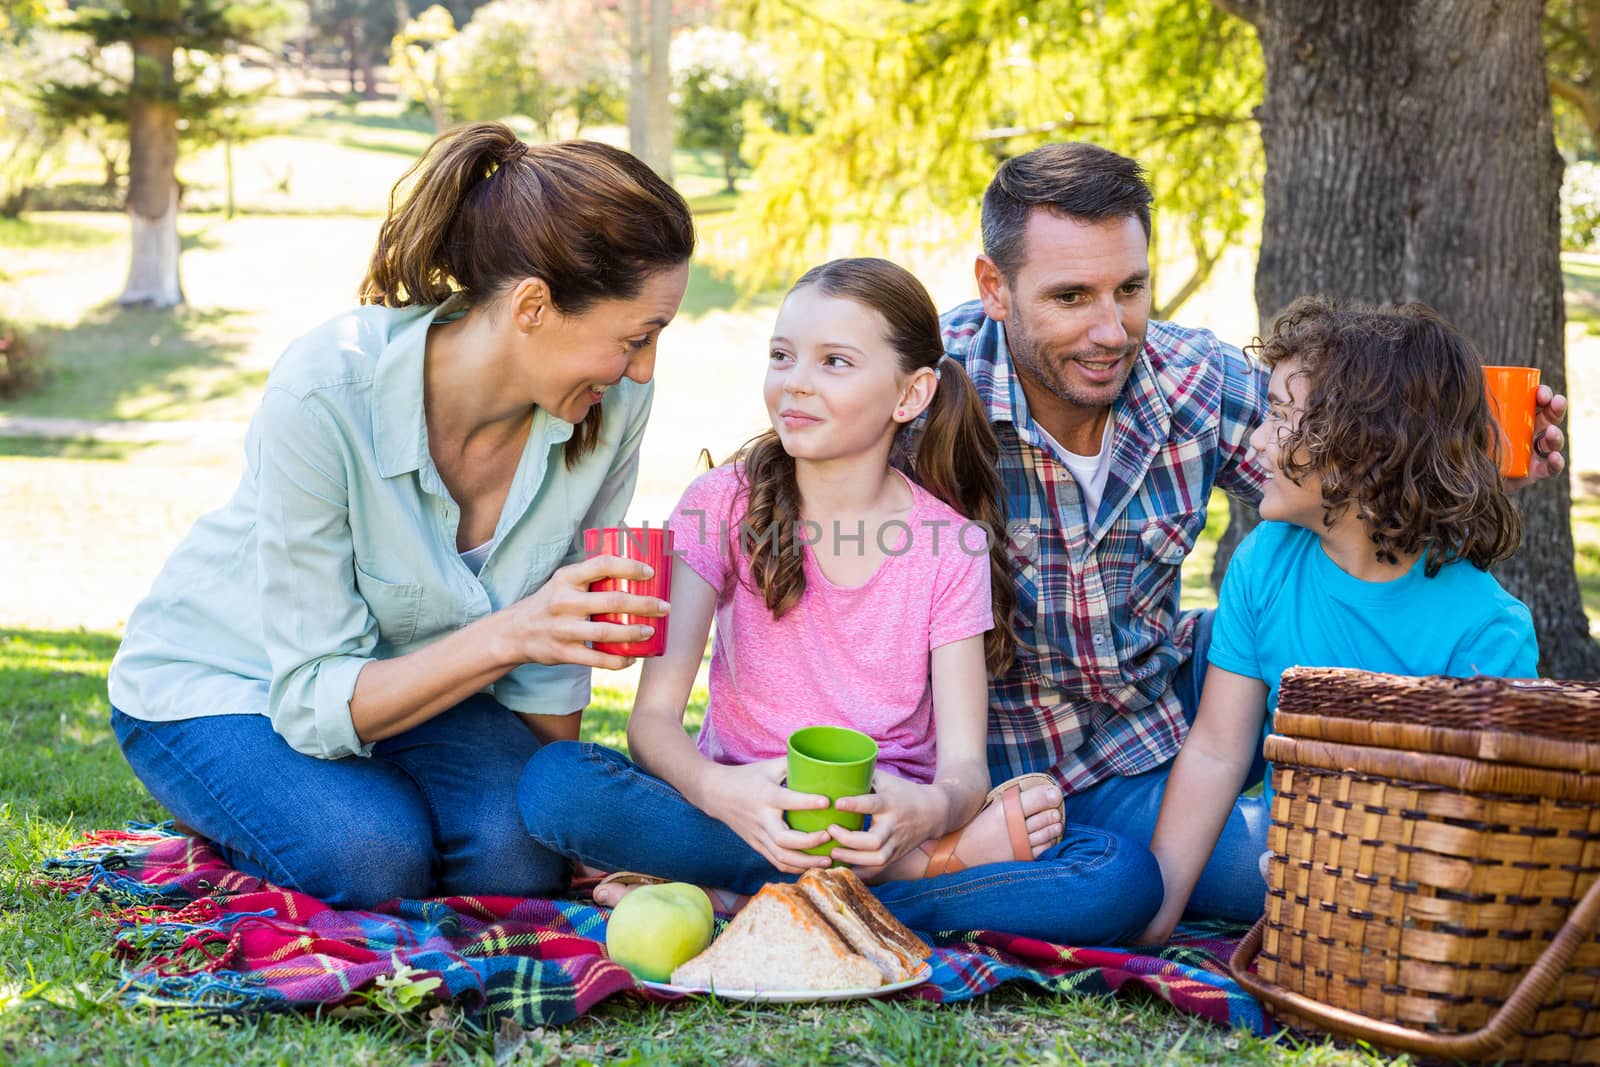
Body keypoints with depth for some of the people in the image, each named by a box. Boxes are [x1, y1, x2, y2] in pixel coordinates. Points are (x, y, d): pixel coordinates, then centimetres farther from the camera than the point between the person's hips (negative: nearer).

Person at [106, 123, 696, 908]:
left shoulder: (613, 408, -20)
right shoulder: (324, 393, -34)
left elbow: (550, 655, -4)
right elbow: (316, 701, -30)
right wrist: (508, 634, -42)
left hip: (413, 676, 4)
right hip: (217, 682, -3)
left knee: (519, 851, -24)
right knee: (373, 857, -29)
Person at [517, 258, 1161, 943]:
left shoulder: (953, 547, -1)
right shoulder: (722, 504, -2)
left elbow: (964, 761, -10)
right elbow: (654, 714, -11)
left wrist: (927, 809, -36)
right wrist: (720, 790, -35)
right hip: (742, 815, 1)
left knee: (1123, 880, -26)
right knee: (554, 780, -30)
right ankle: (927, 864, -22)